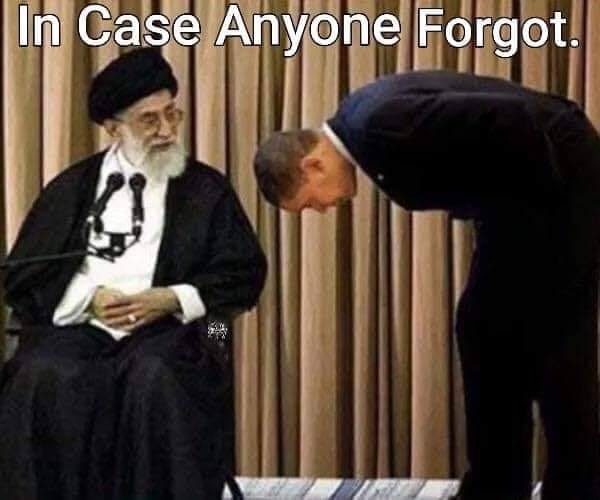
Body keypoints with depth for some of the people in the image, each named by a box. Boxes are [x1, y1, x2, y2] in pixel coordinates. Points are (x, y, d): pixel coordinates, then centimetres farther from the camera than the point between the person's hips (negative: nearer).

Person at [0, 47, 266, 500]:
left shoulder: (206, 188, 14)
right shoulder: (72, 187, 16)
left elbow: (245, 274, 7)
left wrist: (171, 299, -8)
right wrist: (89, 298, -9)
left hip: (165, 326, -1)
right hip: (79, 324, 1)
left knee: (156, 379, -35)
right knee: (43, 379, -31)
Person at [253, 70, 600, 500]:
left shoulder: (383, 125, -27)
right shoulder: (361, 125, 4)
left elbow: (513, 117, -31)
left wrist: (549, 190, -17)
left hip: (561, 177, -10)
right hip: (522, 193, 10)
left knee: (555, 343, -6)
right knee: (487, 327, 11)